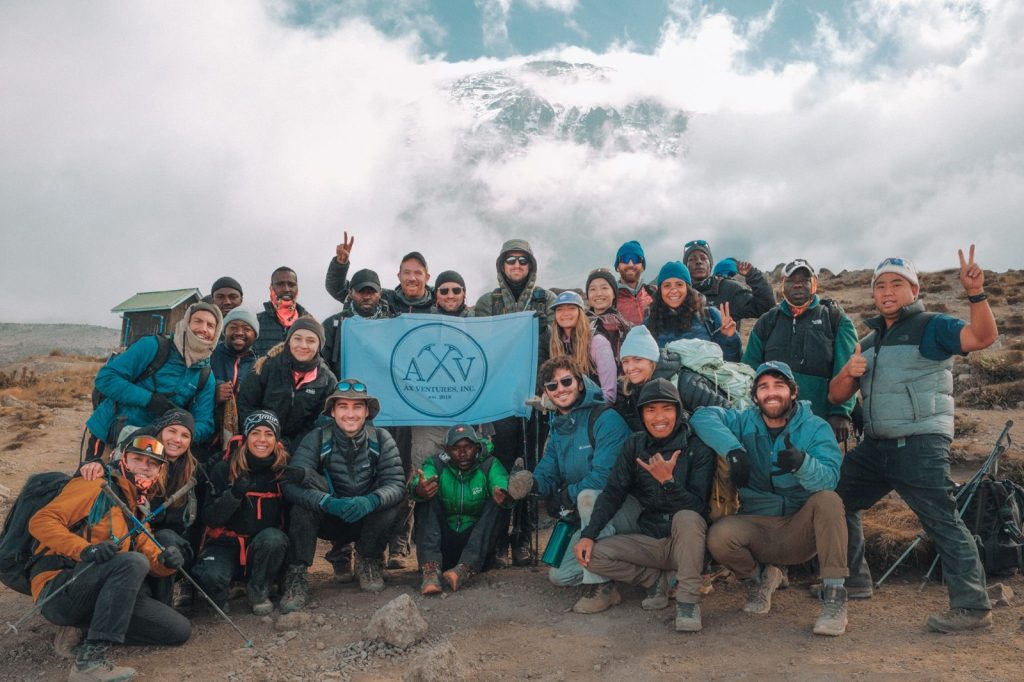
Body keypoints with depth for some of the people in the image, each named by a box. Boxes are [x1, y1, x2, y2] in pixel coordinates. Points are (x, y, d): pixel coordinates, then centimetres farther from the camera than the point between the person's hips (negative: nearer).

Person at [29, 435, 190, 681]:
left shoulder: (141, 509, 22)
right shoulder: (98, 488, -1)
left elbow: (150, 555, 16)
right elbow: (40, 521, -11)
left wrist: (167, 561, -8)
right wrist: (84, 548, -26)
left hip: (97, 598, 7)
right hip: (58, 588, -7)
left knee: (180, 630, -6)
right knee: (133, 562, -34)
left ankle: (85, 631, 3)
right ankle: (90, 658, -33)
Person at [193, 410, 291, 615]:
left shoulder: (284, 470, -4)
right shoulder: (224, 469, -6)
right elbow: (210, 519, -10)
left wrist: (303, 477, -29)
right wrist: (234, 494, -29)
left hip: (265, 551, 1)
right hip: (226, 545, -1)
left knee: (273, 537, -32)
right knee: (210, 576, -32)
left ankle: (259, 592, -5)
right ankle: (219, 595, 6)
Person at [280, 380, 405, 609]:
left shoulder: (381, 440, -11)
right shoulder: (317, 439, -16)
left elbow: (397, 484, -21)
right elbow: (291, 484, -28)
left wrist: (371, 501, -43)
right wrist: (329, 503, -46)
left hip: (367, 520, 1)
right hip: (327, 520, -1)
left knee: (390, 507, -29)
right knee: (303, 504, -30)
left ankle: (369, 561, 0)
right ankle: (296, 576, -19)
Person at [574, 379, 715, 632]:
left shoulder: (698, 448, -11)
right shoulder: (634, 445, 0)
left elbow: (697, 506, -19)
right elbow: (612, 494, -3)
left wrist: (667, 480, -34)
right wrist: (588, 535, -14)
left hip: (686, 542, -4)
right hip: (648, 540, 4)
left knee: (687, 517, -36)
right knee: (593, 555, -17)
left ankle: (688, 599, -20)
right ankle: (655, 580, 4)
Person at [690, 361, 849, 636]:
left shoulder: (816, 428, -4)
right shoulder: (745, 422, 0)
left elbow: (829, 479, -20)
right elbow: (702, 416, -16)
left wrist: (802, 462, -42)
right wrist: (733, 450, -30)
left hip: (801, 530, -1)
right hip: (757, 527, 1)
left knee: (828, 500, -30)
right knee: (719, 535, -28)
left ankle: (835, 595, -21)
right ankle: (758, 578, 6)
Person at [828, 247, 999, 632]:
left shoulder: (931, 327, -3)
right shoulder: (869, 341, 17)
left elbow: (983, 337, -22)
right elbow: (836, 396, 13)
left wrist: (976, 294, -38)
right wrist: (849, 372, -9)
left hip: (921, 445, -8)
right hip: (876, 445, 8)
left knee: (942, 522, -7)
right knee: (836, 498, 12)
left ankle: (973, 607, 3)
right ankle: (854, 580, 24)